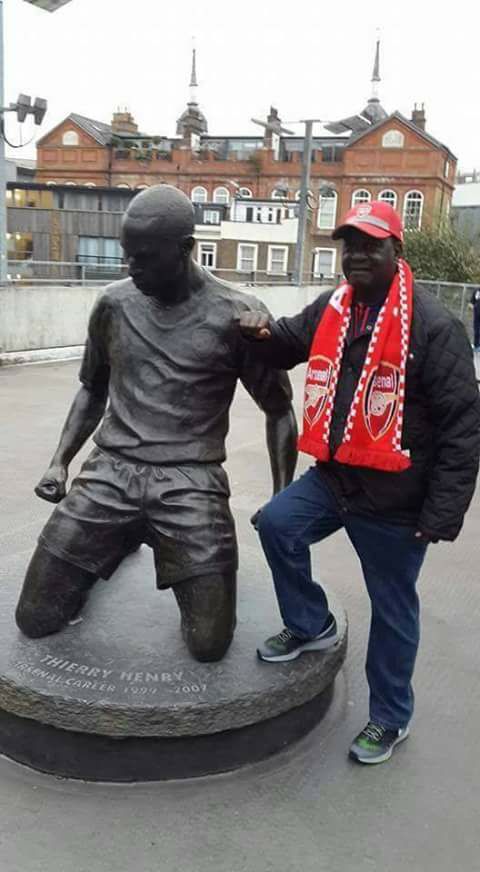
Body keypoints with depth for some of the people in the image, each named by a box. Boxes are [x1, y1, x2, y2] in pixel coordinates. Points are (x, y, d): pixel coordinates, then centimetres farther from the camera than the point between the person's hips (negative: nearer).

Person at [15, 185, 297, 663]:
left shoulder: (236, 314, -5)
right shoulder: (113, 305, 6)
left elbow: (278, 410, 4)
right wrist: (60, 460, 8)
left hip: (192, 480, -3)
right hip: (110, 470, 3)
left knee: (209, 643, -9)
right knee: (34, 620, 3)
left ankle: (192, 566, 23)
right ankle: (120, 542, 29)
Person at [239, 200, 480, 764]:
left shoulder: (432, 326, -16)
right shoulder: (331, 309, 3)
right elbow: (287, 345, 19)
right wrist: (261, 334, -7)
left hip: (395, 498, -5)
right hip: (333, 478, 6)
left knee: (392, 610, 9)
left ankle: (390, 716, 32)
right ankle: (311, 626, 18)